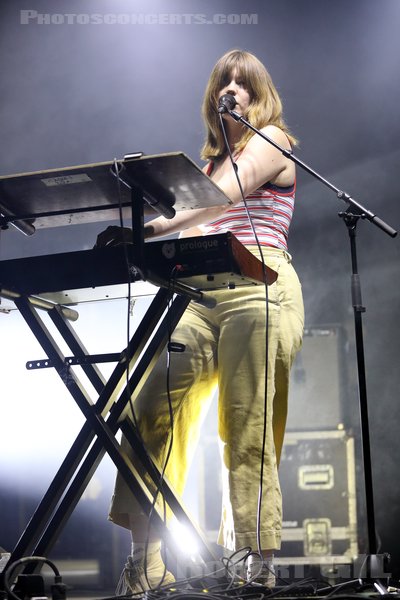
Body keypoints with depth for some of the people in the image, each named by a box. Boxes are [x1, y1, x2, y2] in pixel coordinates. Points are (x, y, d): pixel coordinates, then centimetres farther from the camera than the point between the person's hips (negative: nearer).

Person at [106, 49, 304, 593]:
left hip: (259, 287, -6)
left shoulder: (271, 140, 7)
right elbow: (199, 223, 19)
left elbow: (225, 195, -11)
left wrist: (157, 227, -24)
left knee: (248, 430, -12)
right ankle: (146, 563, -7)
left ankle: (258, 564, -9)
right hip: (202, 292, 6)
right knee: (152, 410, -8)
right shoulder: (214, 159, 29)